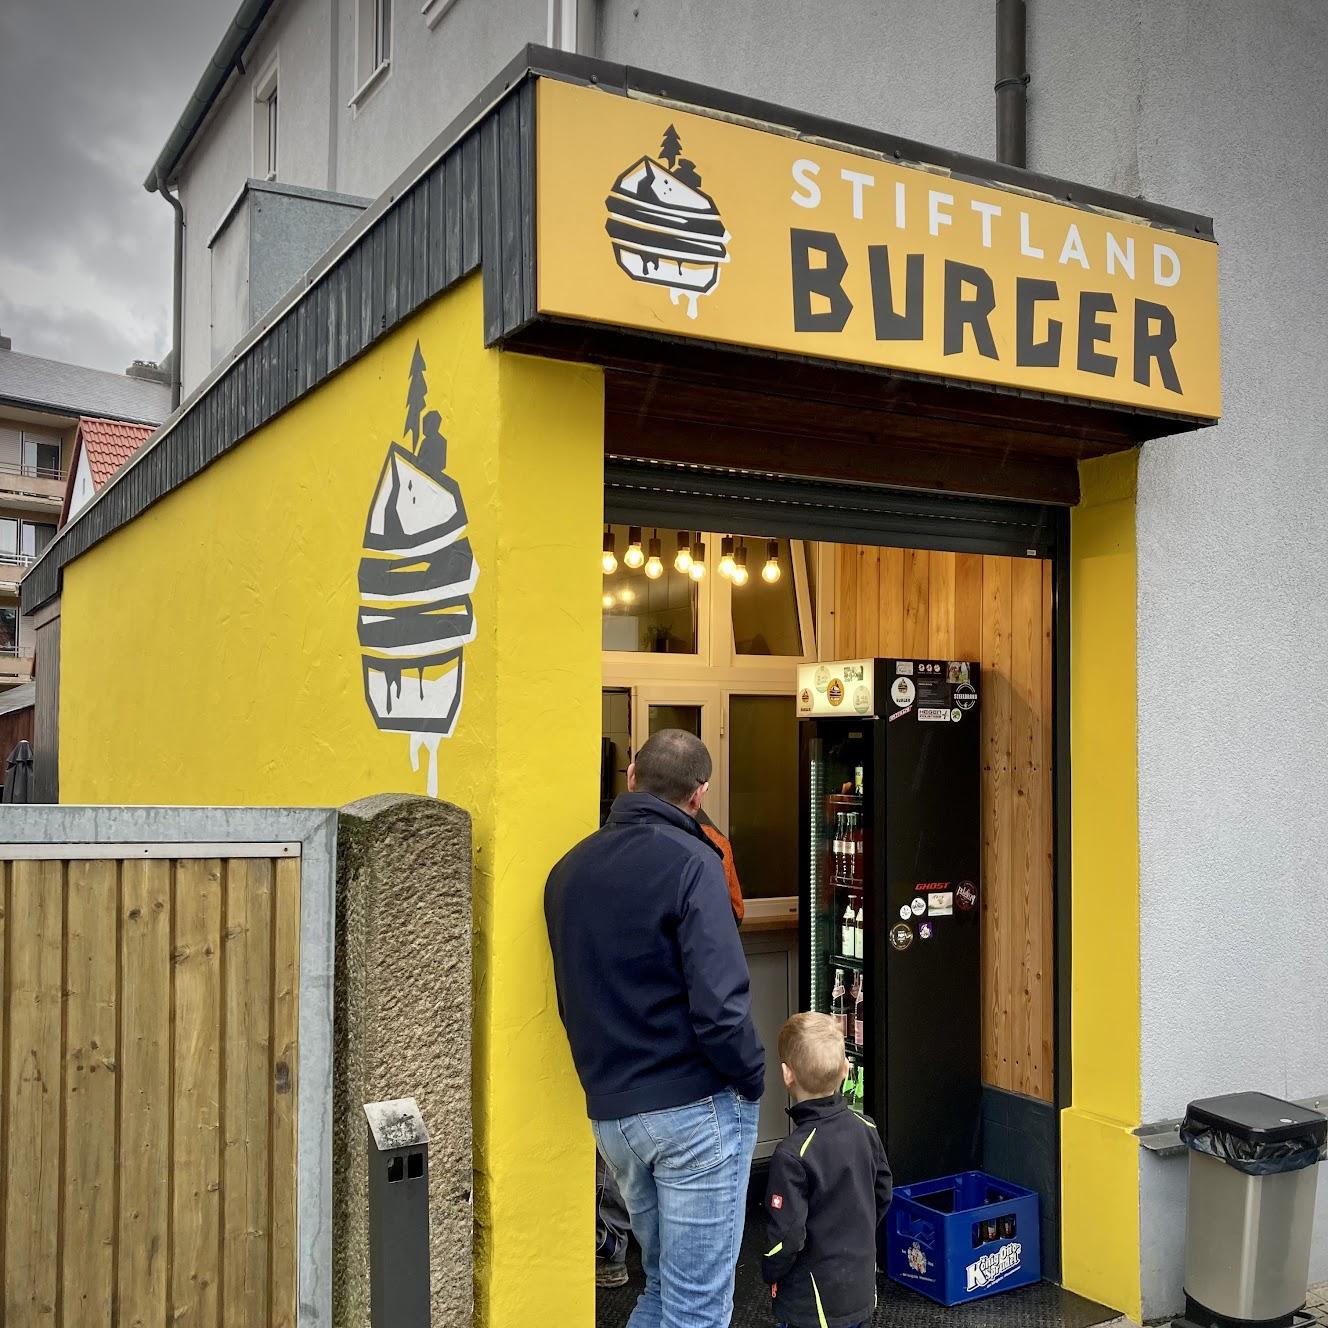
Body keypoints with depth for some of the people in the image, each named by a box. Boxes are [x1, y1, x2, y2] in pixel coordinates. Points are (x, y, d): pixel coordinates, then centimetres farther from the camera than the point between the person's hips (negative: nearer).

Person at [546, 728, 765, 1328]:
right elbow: (718, 1005, -21)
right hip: (696, 1107, -6)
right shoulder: (690, 862, -14)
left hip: (610, 1113, 7)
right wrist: (753, 1080, -7)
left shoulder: (568, 870, 7)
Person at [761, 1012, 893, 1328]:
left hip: (814, 1301, -6)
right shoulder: (866, 1129, -4)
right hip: (862, 1288, 6)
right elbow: (883, 1197, 9)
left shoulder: (793, 1154, -25)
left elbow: (787, 1234, -21)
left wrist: (770, 1273, -2)